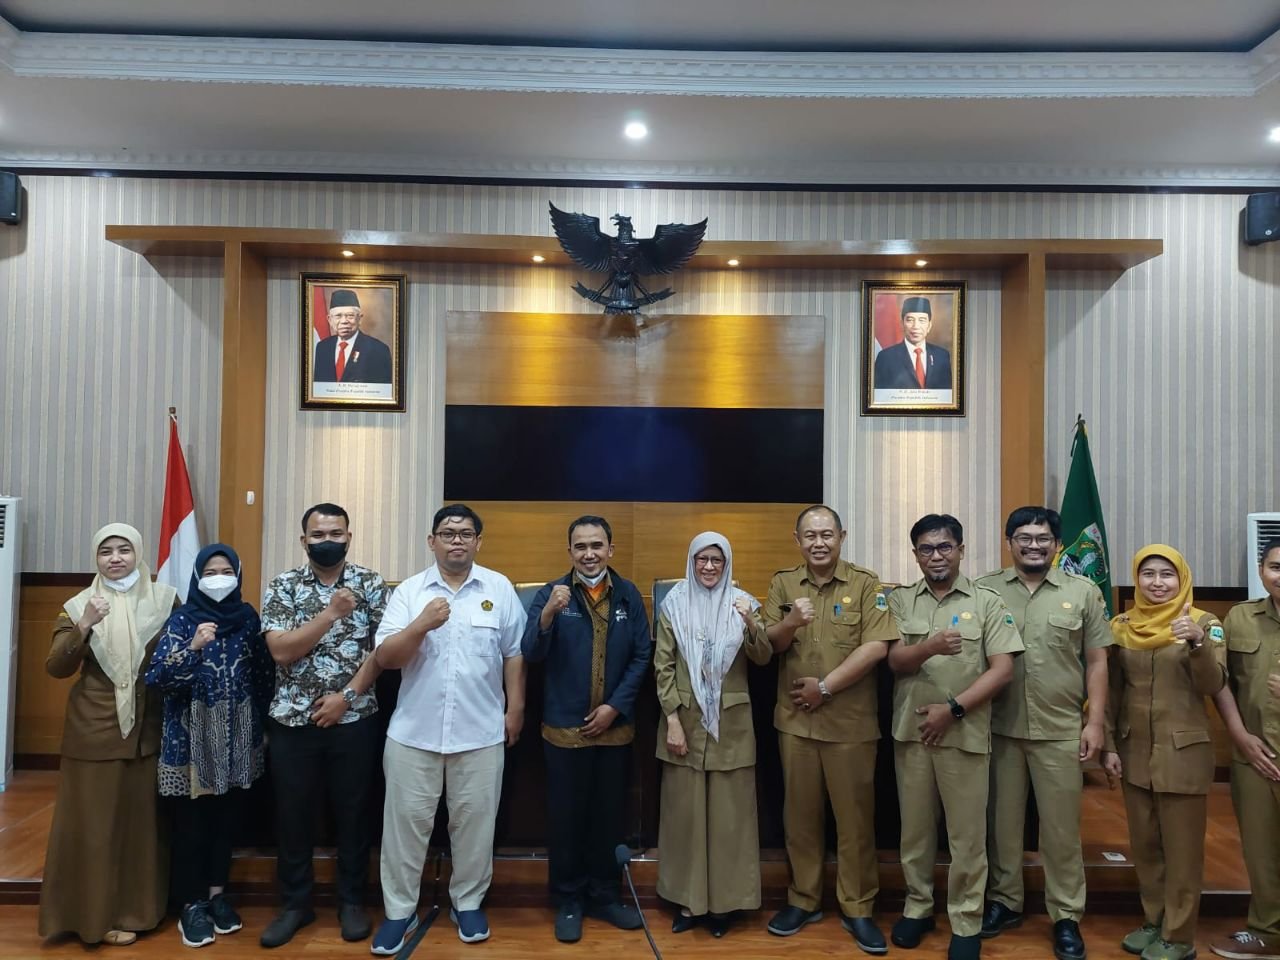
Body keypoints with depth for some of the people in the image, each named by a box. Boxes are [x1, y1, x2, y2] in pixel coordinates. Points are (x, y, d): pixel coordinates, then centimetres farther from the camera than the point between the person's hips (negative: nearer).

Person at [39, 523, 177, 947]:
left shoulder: (164, 600, 1)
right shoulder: (78, 605, -1)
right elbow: (56, 668, -9)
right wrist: (84, 625, -22)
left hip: (148, 730, 1)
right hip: (94, 730, -1)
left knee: (142, 820, 9)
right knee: (93, 823, 4)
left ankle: (134, 910, 25)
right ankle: (96, 913, 20)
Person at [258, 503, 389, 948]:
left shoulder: (370, 583, -1)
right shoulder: (283, 586, -2)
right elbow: (281, 651, -12)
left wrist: (347, 695, -13)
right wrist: (331, 613, -20)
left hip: (354, 719, 0)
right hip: (293, 720, 1)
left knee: (353, 812, 10)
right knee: (292, 814, 11)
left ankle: (352, 901, 27)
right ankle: (295, 903, 28)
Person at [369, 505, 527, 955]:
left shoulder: (500, 589, 0)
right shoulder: (409, 591, 0)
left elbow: (514, 654, 4)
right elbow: (384, 658, -6)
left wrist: (515, 708, 3)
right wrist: (422, 625, -20)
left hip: (480, 733, 0)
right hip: (413, 732, 0)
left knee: (474, 822, 11)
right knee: (406, 822, 9)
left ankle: (468, 902, 30)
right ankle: (399, 910, 25)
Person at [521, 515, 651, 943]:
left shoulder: (628, 595, 0)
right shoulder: (551, 593, -6)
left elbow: (641, 655, 0)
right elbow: (531, 654, -15)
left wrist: (616, 706, -8)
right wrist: (548, 613, -33)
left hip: (615, 727, 2)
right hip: (565, 727, -2)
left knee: (609, 815, 14)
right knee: (566, 817, 9)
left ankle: (604, 896, 31)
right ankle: (567, 901, 25)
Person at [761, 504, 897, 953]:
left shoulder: (866, 584, -4)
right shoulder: (782, 584, 5)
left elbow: (876, 647, -12)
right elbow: (769, 646, 2)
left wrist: (825, 686, -13)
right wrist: (790, 623, -21)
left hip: (851, 721, -2)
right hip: (795, 718, 3)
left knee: (854, 815, 6)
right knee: (800, 813, 12)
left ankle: (857, 908, 21)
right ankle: (803, 900, 27)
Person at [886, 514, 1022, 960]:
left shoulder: (987, 602, -1)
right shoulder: (899, 601, 4)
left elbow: (1002, 670, -6)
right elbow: (895, 660, -5)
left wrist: (952, 708, -13)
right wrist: (931, 646, -26)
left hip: (965, 733, -2)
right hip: (911, 731, 2)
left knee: (966, 833, 6)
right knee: (915, 827, 13)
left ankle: (966, 922, 21)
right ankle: (917, 906, 30)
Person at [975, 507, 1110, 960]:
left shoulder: (1083, 592, 2)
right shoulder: (984, 590, 1)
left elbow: (1096, 661, 4)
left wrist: (1095, 721, -1)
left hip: (1061, 730, -1)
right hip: (998, 728, 1)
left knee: (1061, 826, 8)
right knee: (1002, 821, 13)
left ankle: (1066, 916, 22)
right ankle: (1004, 901, 29)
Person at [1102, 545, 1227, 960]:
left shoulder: (1204, 623, -6)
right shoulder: (1121, 626, 2)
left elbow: (1213, 685, -16)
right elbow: (1112, 692, 7)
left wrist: (1197, 642, -32)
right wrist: (1108, 746, 3)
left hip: (1183, 752, -4)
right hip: (1134, 752, 4)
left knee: (1181, 847, 6)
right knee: (1144, 844, 14)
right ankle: (1153, 920, 30)